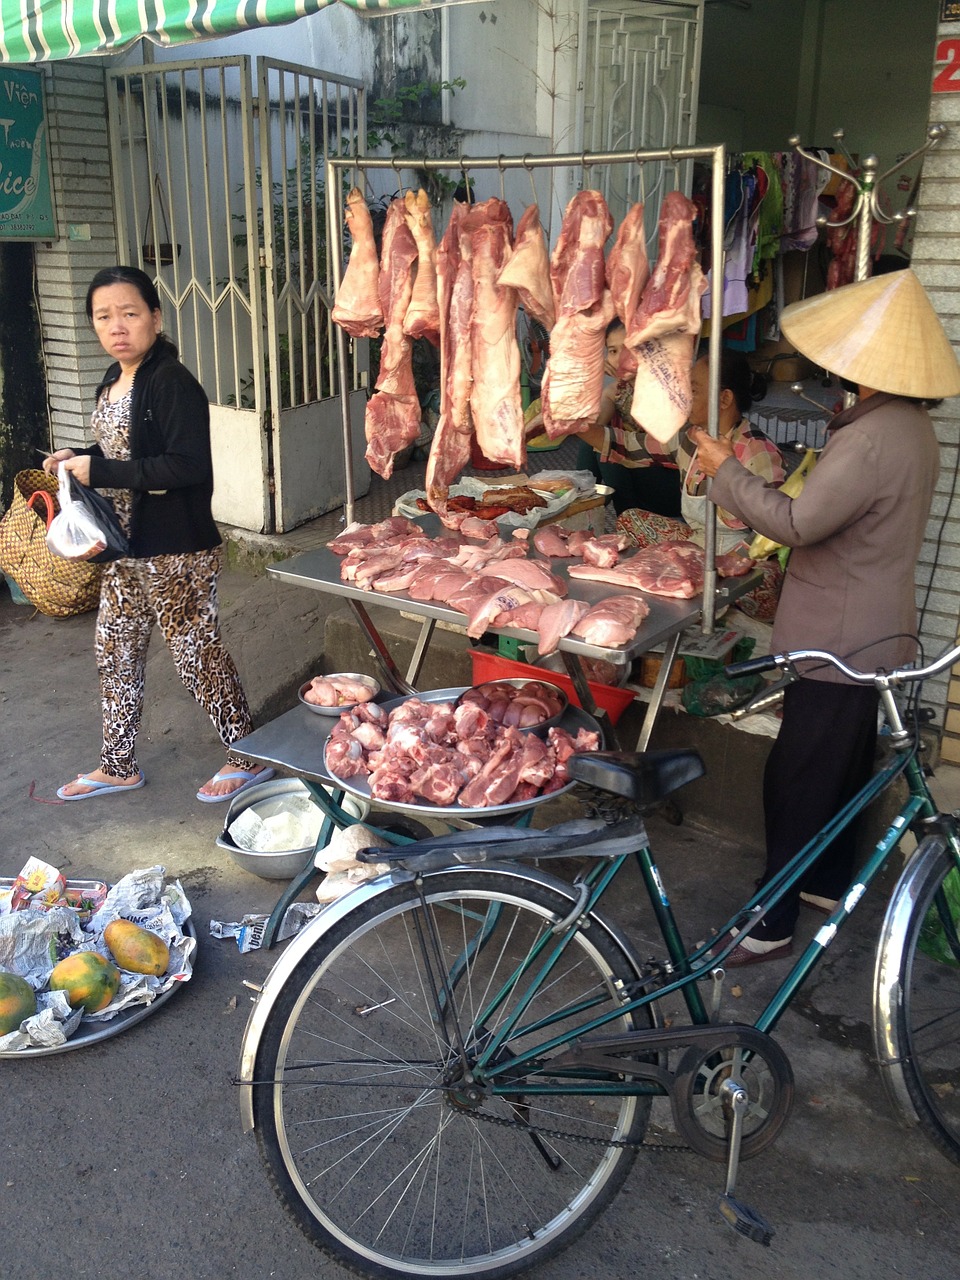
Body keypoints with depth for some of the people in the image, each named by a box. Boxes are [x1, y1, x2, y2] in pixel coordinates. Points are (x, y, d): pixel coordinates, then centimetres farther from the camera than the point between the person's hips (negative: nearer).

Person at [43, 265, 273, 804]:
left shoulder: (172, 382, -18)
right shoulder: (114, 382, 11)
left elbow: (187, 466, -27)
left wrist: (99, 471, -22)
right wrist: (79, 458, 5)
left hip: (179, 552, -9)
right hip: (129, 548, 10)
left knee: (198, 654, 2)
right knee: (115, 652, 16)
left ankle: (249, 758, 21)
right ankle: (119, 766, 33)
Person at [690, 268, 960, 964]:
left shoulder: (869, 438, -25)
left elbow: (797, 522, -24)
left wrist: (726, 471, -14)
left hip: (841, 640, -10)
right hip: (879, 633, 10)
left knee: (797, 780, -1)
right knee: (844, 768, 22)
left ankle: (772, 924, 10)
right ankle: (830, 881, 40)